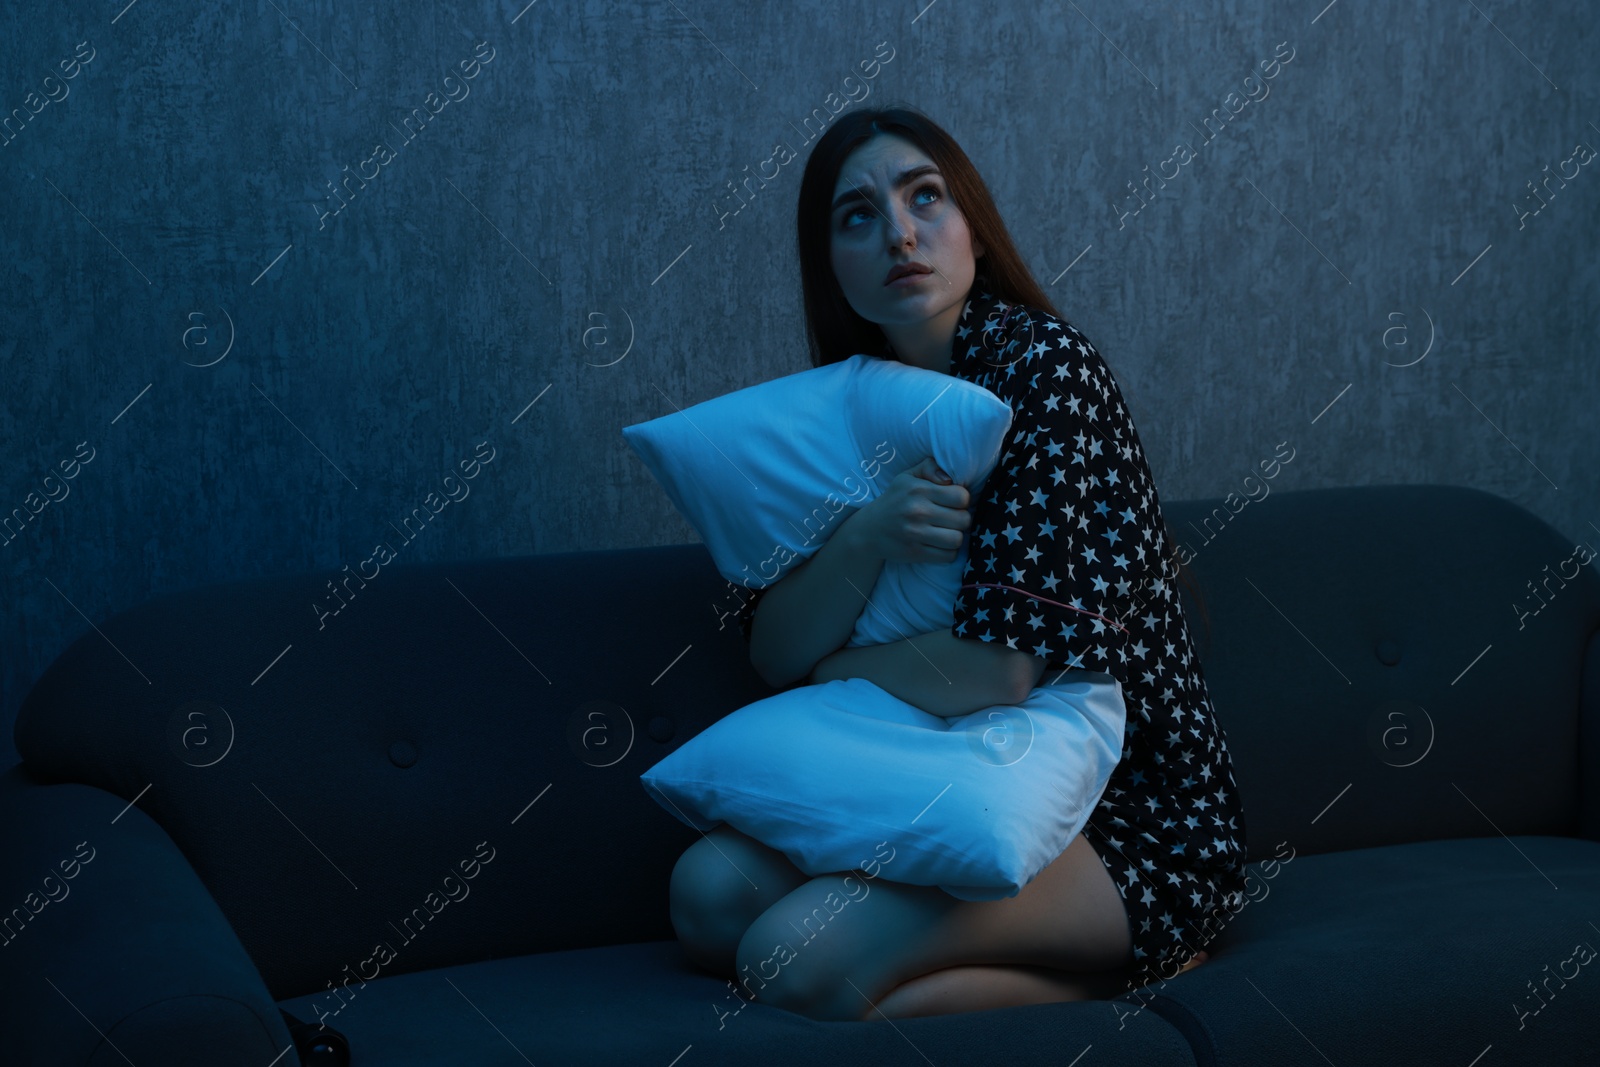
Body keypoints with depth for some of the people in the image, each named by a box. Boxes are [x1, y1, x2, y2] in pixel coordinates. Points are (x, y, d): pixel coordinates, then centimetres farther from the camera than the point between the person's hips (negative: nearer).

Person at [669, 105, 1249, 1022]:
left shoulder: (1046, 367, -16)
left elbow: (997, 672, -23)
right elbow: (773, 651, -1)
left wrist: (836, 667, -4)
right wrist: (867, 539, -21)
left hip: (1137, 824, -8)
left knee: (795, 959, -24)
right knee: (709, 888, -11)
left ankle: (1113, 983, -4)